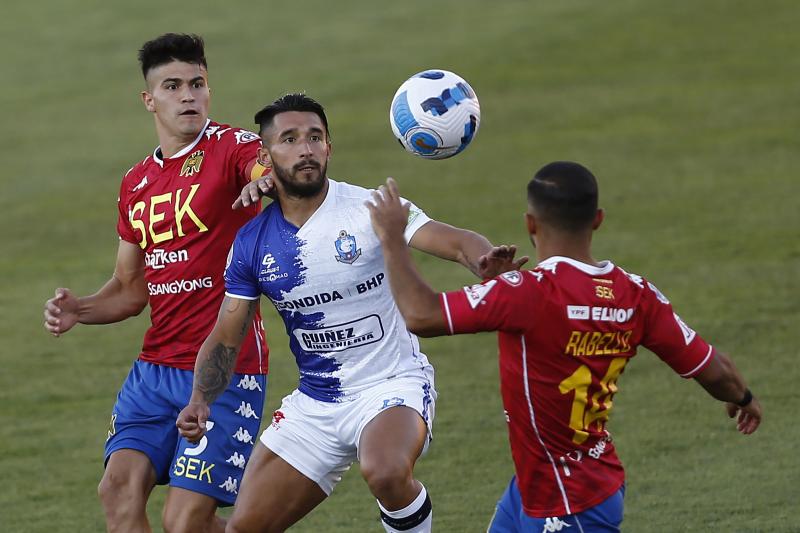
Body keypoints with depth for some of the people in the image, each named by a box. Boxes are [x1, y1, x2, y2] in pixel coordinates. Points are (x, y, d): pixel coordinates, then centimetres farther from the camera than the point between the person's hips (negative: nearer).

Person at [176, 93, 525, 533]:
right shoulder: (252, 242, 0)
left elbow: (457, 242, -24)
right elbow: (225, 339, 6)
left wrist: (485, 259, -47)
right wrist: (200, 400, -12)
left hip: (393, 385, -5)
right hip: (314, 405, 5)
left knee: (385, 472, -37)